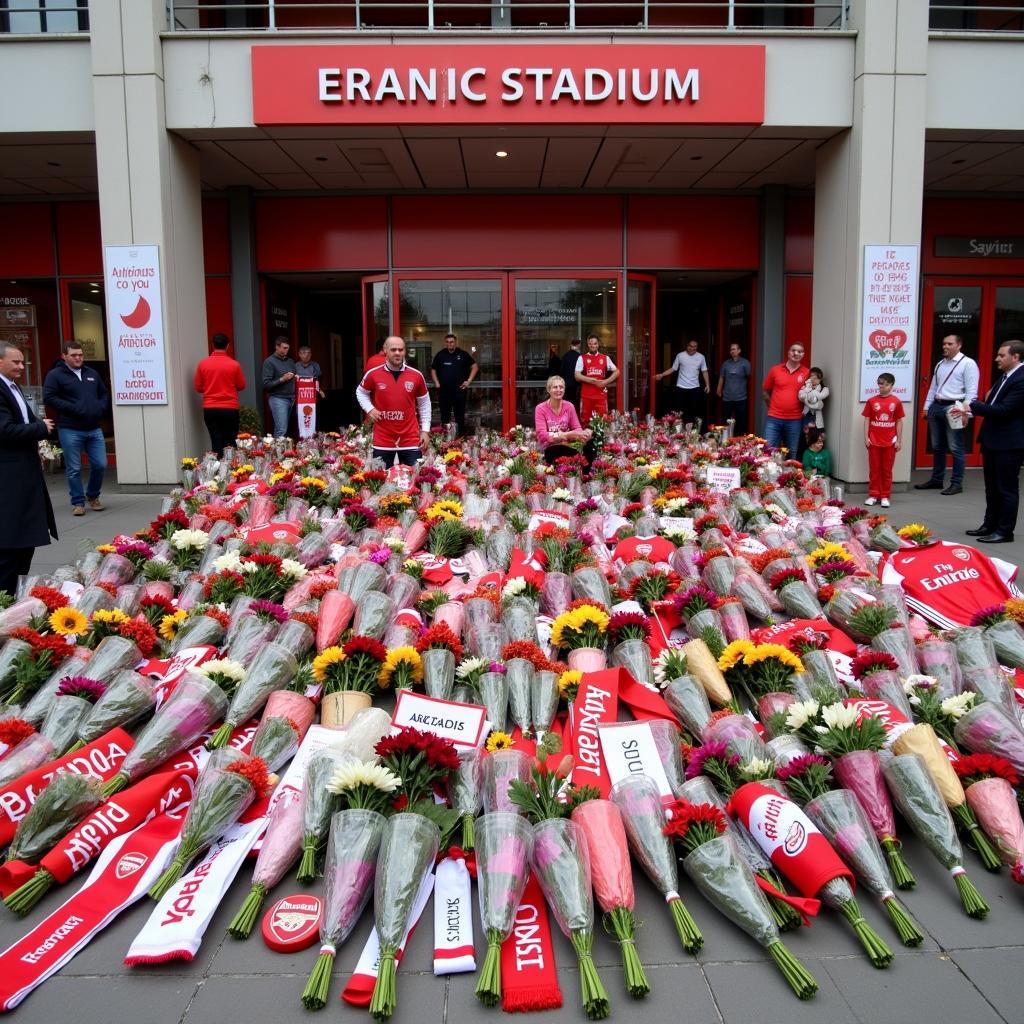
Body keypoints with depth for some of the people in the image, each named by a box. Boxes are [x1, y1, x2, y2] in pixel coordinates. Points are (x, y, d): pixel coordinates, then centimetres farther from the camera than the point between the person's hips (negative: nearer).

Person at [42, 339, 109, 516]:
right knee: (74, 469, 2)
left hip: (94, 429, 5)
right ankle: (78, 502, 14)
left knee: (100, 464, 3)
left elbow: (104, 394, 24)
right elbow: (49, 398, -11)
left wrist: (101, 409, 5)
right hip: (70, 430, -4)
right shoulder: (55, 375, -3)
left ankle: (93, 496, 24)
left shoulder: (92, 374, 14)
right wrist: (73, 409, -17)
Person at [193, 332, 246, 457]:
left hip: (210, 409, 2)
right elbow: (241, 386, 4)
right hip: (230, 409, -2)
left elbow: (198, 387, 6)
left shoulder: (203, 364, -2)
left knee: (216, 442, 6)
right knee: (230, 443, 6)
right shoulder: (234, 364, -7)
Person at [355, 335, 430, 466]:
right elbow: (360, 392, 16)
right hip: (382, 440, 0)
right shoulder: (373, 374, -3)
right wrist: (369, 409, -2)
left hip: (410, 439, 0)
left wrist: (425, 430, 6)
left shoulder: (416, 375, -1)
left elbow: (424, 403, 9)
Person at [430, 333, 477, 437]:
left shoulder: (463, 354, 2)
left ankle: (461, 435, 6)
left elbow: (475, 367, 6)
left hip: (459, 389, -2)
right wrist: (436, 383, 5)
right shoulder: (440, 354, 8)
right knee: (445, 416, 7)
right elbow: (433, 369, 17)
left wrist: (468, 381, -1)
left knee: (460, 415, 2)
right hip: (443, 391, 2)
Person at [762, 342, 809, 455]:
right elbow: (765, 391, 13)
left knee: (792, 453, 8)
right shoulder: (775, 370, 2)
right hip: (774, 418, 0)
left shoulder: (807, 373, -1)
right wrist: (772, 407, 9)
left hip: (794, 420, 0)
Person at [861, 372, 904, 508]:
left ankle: (885, 496, 13)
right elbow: (867, 420, 2)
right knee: (874, 469, 7)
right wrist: (866, 438, -4)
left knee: (887, 470, 6)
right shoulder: (871, 401, 0)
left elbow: (899, 422, 3)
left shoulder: (896, 402, -1)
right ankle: (873, 495, 15)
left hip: (890, 442, 0)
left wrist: (899, 440, 0)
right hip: (874, 441, 0)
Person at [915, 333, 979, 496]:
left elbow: (971, 391, -11)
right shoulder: (940, 364, 15)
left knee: (955, 448, -2)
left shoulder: (968, 363, -6)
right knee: (937, 447, 14)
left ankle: (957, 483, 5)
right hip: (936, 406, 7)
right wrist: (926, 407, 14)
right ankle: (936, 480, 24)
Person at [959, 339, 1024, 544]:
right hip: (992, 440, 10)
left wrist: (973, 406, -18)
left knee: (1007, 488, 0)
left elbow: (1004, 410, -23)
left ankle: (1005, 531, 8)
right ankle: (990, 525, 27)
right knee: (992, 487, 17)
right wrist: (972, 412, 2)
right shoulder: (1004, 376, 12)